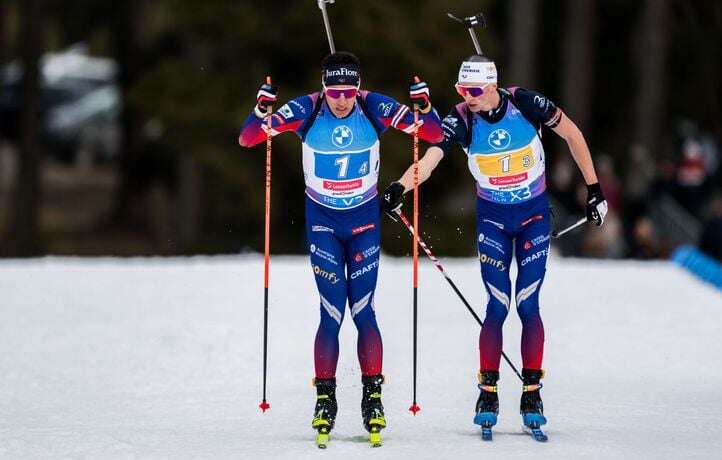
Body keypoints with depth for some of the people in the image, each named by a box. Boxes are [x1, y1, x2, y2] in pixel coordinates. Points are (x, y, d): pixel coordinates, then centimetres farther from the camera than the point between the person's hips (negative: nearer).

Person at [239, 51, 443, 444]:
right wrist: (261, 113, -35)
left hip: (364, 219, 1)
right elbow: (247, 139, -15)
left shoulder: (375, 108, -14)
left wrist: (424, 110, -31)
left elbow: (434, 135, -11)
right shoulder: (306, 110, -16)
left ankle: (372, 397, 8)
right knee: (332, 313, -7)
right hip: (322, 220, 0)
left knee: (363, 311, -3)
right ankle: (325, 400, 4)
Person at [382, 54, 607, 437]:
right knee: (497, 306, -6)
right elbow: (429, 157, -32)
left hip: (534, 212, 0)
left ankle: (532, 392, 7)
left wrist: (594, 189, -2)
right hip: (492, 217, 0)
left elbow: (571, 133, -4)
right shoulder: (460, 120, -17)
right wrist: (400, 187, -53)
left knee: (527, 305, -4)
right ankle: (488, 393, 4)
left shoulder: (525, 103, -18)